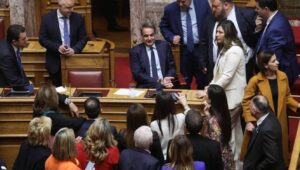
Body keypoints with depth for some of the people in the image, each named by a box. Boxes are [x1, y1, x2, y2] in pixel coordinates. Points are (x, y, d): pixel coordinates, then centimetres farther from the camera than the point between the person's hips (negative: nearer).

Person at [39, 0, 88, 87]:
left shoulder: (78, 18, 0)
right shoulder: (47, 18, -4)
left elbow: (83, 38, 3)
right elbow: (42, 39, -3)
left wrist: (74, 49, -16)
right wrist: (57, 47, -18)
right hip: (55, 62, -1)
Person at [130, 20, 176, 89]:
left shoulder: (164, 46, 9)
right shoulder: (135, 51, 3)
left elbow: (171, 67, 11)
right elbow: (137, 75, -4)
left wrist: (167, 80, -10)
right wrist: (159, 81, -13)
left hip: (166, 86, 2)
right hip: (146, 87, -2)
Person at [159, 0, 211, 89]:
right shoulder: (170, 9, -7)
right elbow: (163, 26, 9)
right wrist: (171, 37, -9)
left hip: (201, 49, 0)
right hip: (183, 51, 1)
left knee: (203, 83, 7)